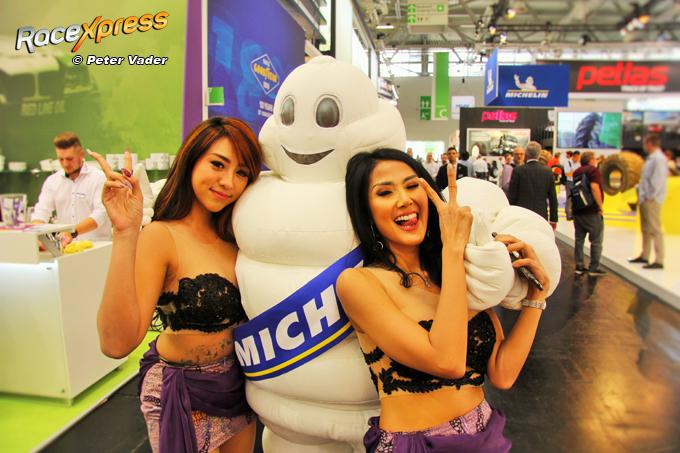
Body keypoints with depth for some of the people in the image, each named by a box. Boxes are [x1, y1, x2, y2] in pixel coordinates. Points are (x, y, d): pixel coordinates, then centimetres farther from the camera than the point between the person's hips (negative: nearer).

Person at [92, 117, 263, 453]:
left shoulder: (230, 236, 0)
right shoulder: (161, 237, -20)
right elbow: (116, 343, -31)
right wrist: (126, 233, -37)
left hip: (238, 383, 7)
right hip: (183, 394, -6)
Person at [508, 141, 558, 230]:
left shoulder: (518, 170, -6)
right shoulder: (548, 172, 2)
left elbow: (512, 196, -4)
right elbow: (553, 197, 5)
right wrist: (553, 219, 13)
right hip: (541, 216, 2)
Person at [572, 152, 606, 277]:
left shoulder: (576, 172, 13)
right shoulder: (593, 170, -10)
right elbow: (594, 187, -23)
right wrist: (600, 206, -17)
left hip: (577, 210, 7)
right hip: (592, 211, -7)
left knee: (579, 239, 11)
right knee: (596, 240, 3)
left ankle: (579, 266, 14)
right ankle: (594, 268, 6)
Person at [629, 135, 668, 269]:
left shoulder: (658, 158, -14)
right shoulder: (651, 158, 15)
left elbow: (659, 180, -21)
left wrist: (650, 196, -20)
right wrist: (641, 194, 16)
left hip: (651, 200, -10)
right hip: (644, 199, 10)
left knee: (655, 229, -8)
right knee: (645, 229, 17)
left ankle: (659, 260, -5)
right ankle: (644, 256, 27)